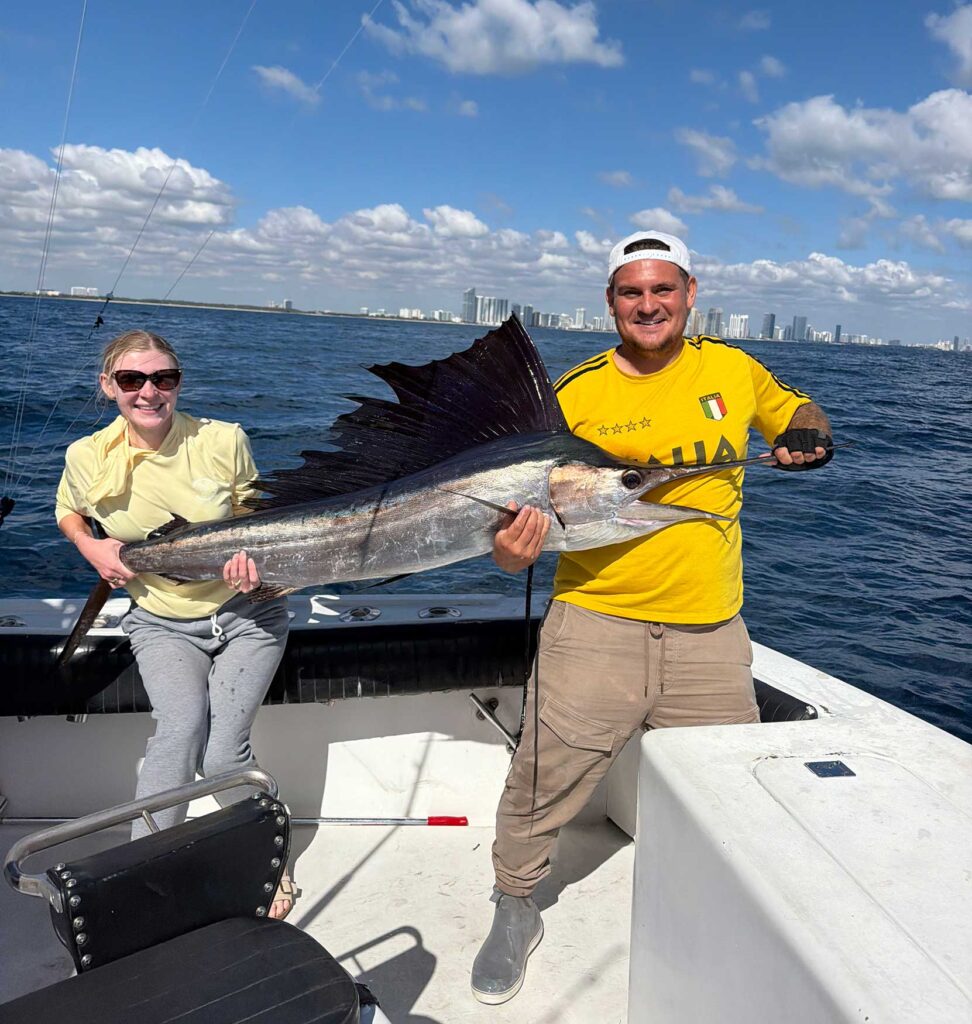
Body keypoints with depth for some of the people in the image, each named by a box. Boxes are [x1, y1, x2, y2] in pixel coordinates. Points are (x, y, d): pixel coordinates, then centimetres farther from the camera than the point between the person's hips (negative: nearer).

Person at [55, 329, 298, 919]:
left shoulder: (224, 440, -13)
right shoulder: (89, 457, -8)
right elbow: (68, 514, 15)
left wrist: (251, 554, -20)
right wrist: (91, 548, -7)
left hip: (246, 614, -1)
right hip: (162, 622, 2)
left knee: (223, 753, -13)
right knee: (181, 727, -25)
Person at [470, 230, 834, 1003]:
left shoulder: (733, 369, 7)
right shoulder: (575, 392, -2)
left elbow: (794, 410, 26)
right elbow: (533, 500, -1)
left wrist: (809, 433, 3)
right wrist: (514, 549, -22)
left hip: (711, 635, 3)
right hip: (597, 624, -2)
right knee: (543, 782, 1)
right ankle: (517, 910, 29)